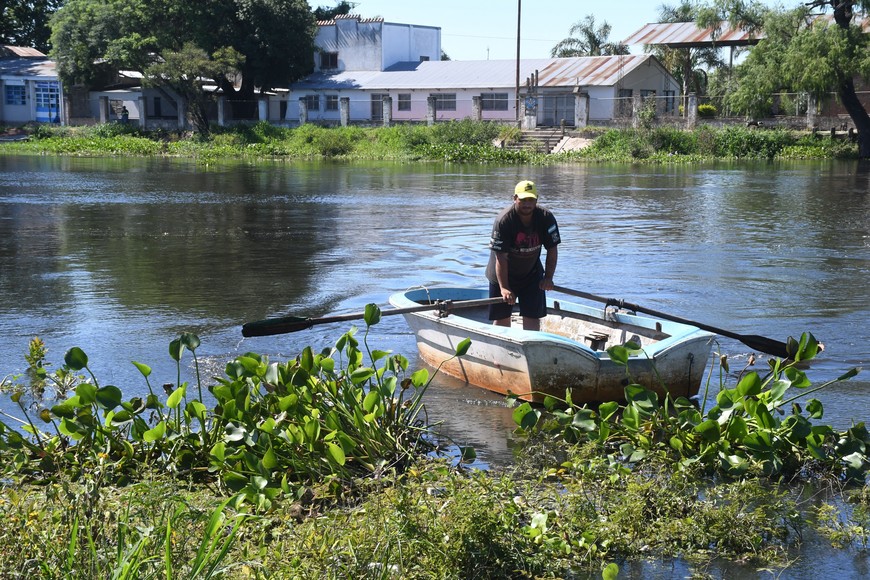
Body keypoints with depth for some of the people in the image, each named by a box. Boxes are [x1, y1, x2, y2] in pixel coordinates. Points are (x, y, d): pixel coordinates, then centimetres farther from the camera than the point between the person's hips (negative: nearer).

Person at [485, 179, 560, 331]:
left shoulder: (546, 218, -15)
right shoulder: (503, 220, -26)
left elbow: (552, 249, -6)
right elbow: (500, 257, -26)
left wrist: (548, 277, -15)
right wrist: (503, 287, -30)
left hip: (532, 274, 3)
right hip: (502, 275, -3)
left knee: (532, 317, -1)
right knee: (501, 318, 2)